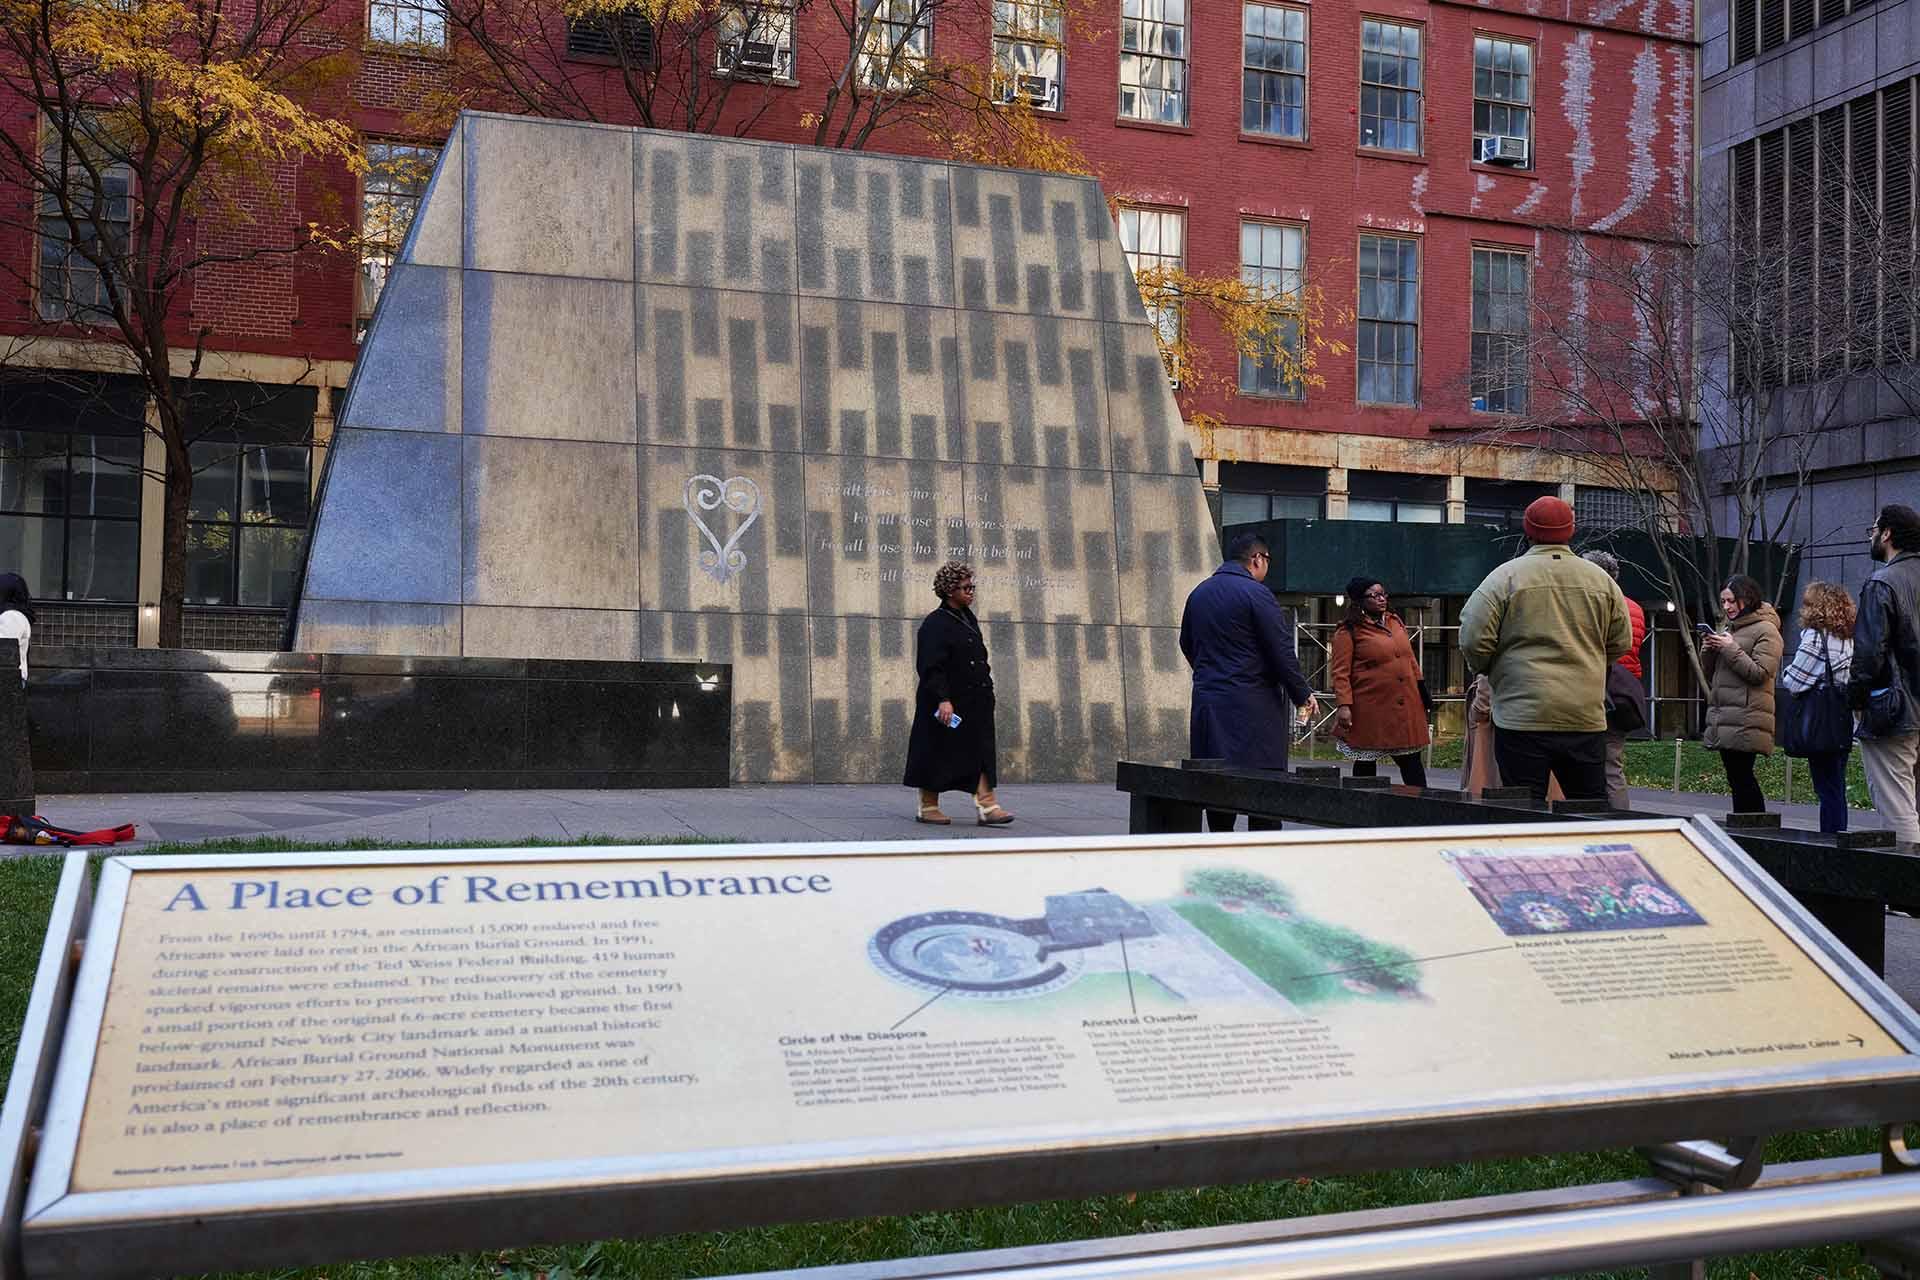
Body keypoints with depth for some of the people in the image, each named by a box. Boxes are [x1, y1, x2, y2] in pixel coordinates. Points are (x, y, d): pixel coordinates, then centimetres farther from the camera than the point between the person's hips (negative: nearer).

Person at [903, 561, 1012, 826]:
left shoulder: (969, 619, 13)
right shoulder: (935, 624, -12)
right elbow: (931, 667, -19)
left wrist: (985, 687, 18)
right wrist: (943, 699, -26)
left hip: (974, 702, 8)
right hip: (947, 703, -8)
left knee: (979, 754, 0)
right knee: (938, 755, 3)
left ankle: (986, 805, -4)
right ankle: (927, 807, 14)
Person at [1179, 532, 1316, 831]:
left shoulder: (1198, 593, 12)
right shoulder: (1255, 593, -11)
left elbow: (1187, 644, 23)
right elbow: (1282, 651, -11)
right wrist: (1302, 696, -2)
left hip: (1207, 702, 7)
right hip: (1254, 705, -7)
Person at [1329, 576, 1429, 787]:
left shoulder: (1395, 621, 14)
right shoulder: (1348, 632, -6)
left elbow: (1410, 658, 21)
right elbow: (1341, 673, -10)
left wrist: (1421, 687, 16)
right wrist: (1344, 705, -18)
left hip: (1405, 708, 6)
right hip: (1369, 710, -5)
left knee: (1411, 759, 8)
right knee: (1365, 762, 5)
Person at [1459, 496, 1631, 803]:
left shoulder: (1506, 576, -4)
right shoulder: (1601, 579, 8)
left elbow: (1473, 640, -8)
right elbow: (1621, 642, 13)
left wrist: (1484, 669, 12)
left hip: (1523, 717, -3)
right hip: (1587, 718, 4)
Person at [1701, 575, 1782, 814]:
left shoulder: (1766, 630, -3)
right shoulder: (1729, 629, 22)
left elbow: (1759, 673, -12)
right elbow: (1711, 675, 23)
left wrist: (1730, 649, -14)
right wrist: (1708, 652, 4)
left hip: (1746, 720, -8)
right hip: (1724, 718, 8)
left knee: (1741, 779, -12)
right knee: (1738, 779, 9)